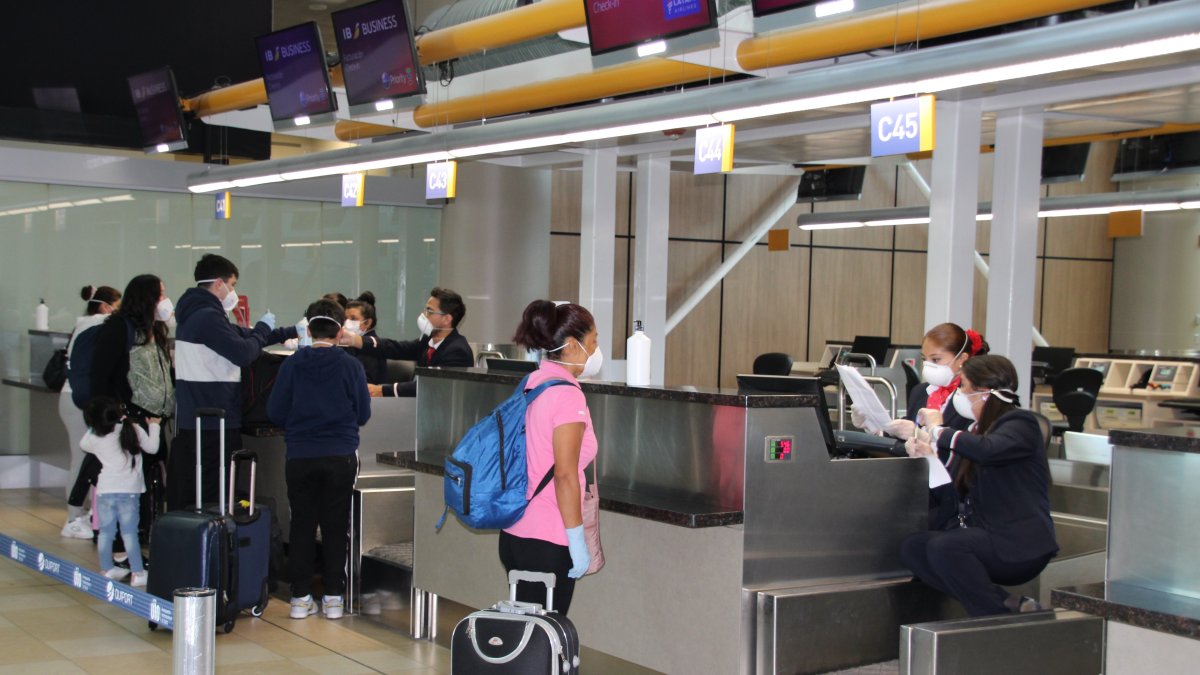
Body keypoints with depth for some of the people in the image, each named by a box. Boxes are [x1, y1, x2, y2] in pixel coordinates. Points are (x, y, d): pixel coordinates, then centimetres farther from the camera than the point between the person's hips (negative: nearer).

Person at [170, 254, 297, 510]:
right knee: (212, 498, -5)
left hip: (190, 422, 10)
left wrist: (291, 332, 21)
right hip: (215, 425, -10)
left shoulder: (194, 314, 16)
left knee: (185, 497, 12)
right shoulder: (208, 317, -16)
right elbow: (244, 353, -20)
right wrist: (263, 328, -1)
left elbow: (240, 336, 22)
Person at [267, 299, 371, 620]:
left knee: (302, 526, 10)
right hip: (341, 457, -1)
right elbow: (363, 414, 1)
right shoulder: (350, 366, -5)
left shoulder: (291, 364, -4)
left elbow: (275, 412, -1)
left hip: (300, 457, 1)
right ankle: (333, 597, 10)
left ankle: (301, 597, 11)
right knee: (336, 527, 8)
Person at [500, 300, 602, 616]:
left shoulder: (530, 384, 10)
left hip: (513, 532, 8)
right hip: (548, 542, -8)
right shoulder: (567, 395, -15)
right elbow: (565, 476, -19)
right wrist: (578, 542, -15)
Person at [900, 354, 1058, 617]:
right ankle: (1006, 604, -17)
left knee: (943, 547, -30)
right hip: (982, 533, 9)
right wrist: (929, 455, 5)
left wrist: (938, 430, -13)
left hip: (1020, 546, -9)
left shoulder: (1020, 423, -5)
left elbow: (988, 450, -28)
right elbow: (959, 489, 22)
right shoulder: (979, 428, 19)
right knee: (912, 548, -12)